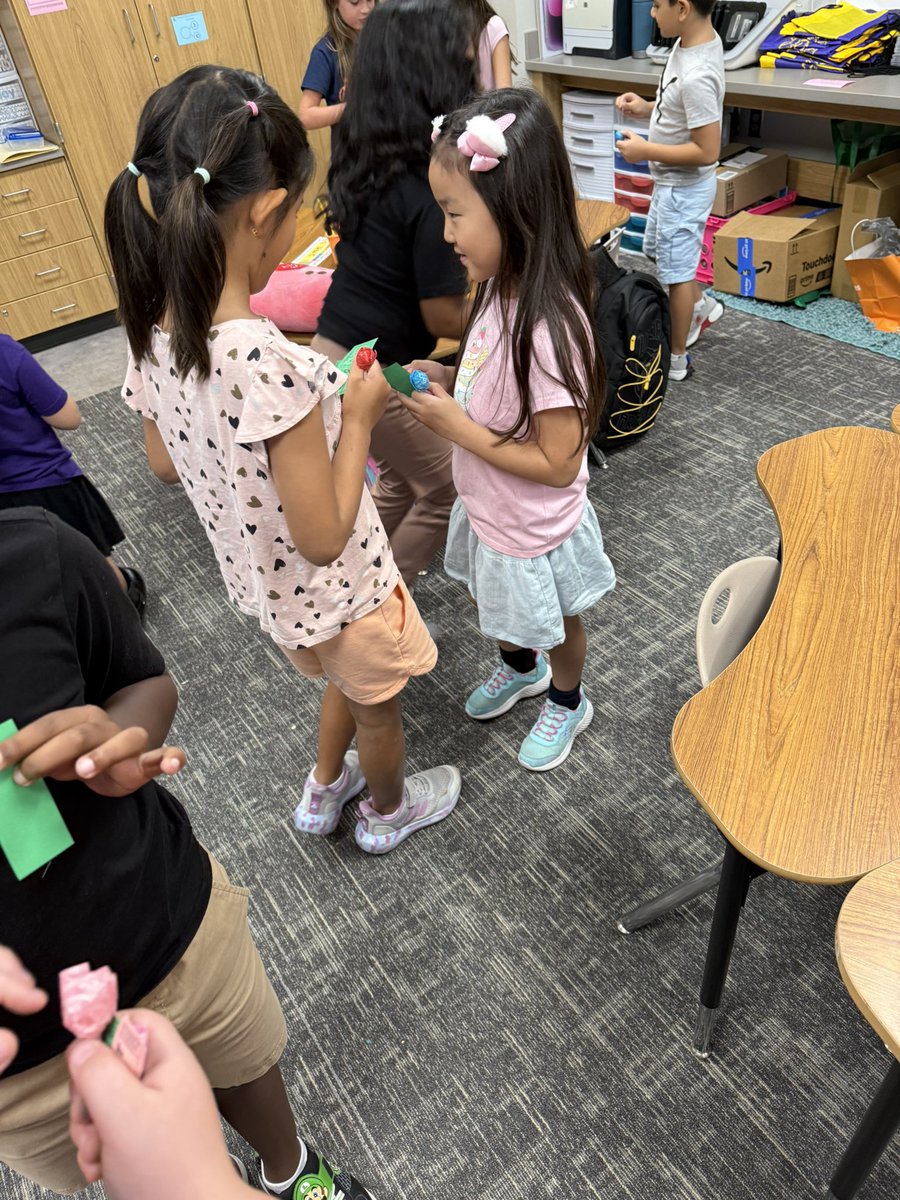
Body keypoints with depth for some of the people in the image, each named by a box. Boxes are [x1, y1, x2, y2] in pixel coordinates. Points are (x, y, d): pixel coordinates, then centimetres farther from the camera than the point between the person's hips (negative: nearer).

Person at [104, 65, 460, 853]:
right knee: (377, 706, 25)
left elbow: (165, 465, 5)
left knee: (347, 681, 35)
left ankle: (324, 790, 58)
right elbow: (323, 537, -29)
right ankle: (389, 810, 54)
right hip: (335, 592, -7)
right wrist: (358, 415, -17)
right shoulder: (269, 363, -36)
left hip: (263, 584, 7)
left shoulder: (153, 338, -12)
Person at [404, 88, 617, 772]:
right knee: (501, 607, 31)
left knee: (556, 623, 22)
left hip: (534, 532, -8)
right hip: (489, 511, 8)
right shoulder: (502, 289, -8)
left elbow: (558, 462, -30)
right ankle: (520, 667, 61)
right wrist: (448, 381, -9)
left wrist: (456, 426, -28)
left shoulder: (549, 326, -34)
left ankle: (567, 702, 50)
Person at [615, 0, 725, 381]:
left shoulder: (696, 76, -31)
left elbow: (707, 151, -29)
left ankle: (676, 360, 21)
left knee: (675, 271, 4)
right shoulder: (696, 39, -2)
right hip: (672, 181, 10)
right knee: (656, 249, 27)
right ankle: (702, 304, 46)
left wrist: (645, 150, -24)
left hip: (684, 187, -10)